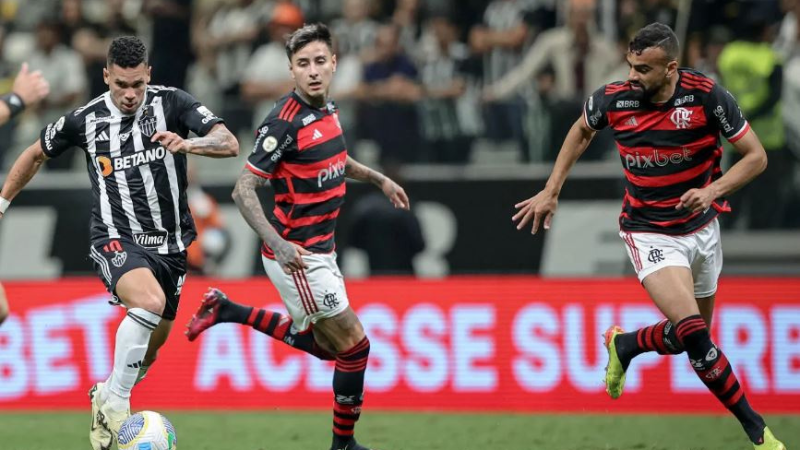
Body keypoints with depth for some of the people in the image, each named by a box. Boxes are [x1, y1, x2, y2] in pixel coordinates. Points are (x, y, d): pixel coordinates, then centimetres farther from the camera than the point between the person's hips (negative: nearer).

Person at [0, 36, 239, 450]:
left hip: (170, 244, 3)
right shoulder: (85, 120, -3)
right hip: (117, 240, -3)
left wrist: (188, 144, -35)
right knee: (149, 302, -34)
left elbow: (230, 144, -16)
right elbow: (35, 155, 15)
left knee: (147, 352, 14)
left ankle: (105, 398, 44)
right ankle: (116, 403, -20)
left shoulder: (172, 103, -6)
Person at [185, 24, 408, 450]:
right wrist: (278, 243, -33)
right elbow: (244, 190, -23)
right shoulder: (286, 122, -22)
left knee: (322, 343, 23)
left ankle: (227, 312, 28)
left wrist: (379, 179, 27)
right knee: (354, 346, -3)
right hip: (296, 255, -9)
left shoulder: (326, 109, 3)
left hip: (319, 251, 9)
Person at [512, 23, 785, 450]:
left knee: (688, 338, 13)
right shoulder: (613, 99, -14)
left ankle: (624, 345, 44)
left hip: (701, 227, 2)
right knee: (692, 333, -20)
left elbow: (756, 156, -10)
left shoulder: (706, 95, -18)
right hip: (649, 233, -2)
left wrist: (714, 189, -26)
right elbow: (582, 130, 11)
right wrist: (551, 191, 9)